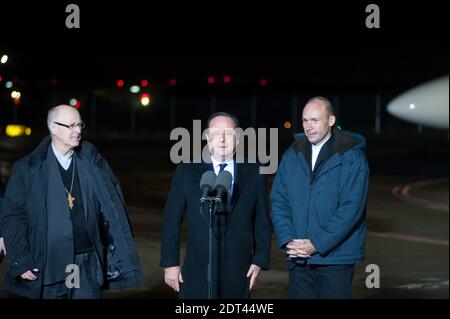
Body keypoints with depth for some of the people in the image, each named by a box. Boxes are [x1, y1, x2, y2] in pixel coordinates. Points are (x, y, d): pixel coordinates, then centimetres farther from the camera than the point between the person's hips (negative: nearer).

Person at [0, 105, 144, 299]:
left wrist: (120, 254, 0)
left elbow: (113, 209, 6)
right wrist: (21, 262, -6)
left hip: (88, 262, 2)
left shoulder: (94, 164, 5)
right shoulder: (28, 169, -1)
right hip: (48, 265, -1)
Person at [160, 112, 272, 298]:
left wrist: (260, 261, 2)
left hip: (238, 275, 1)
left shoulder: (253, 173, 6)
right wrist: (170, 263, -2)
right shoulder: (187, 172, 3)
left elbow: (262, 222, 10)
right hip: (197, 273, -1)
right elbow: (171, 220, 3)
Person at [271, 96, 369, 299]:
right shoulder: (292, 156, 9)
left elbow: (352, 208, -12)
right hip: (298, 260, 4)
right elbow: (278, 202, 8)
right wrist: (287, 240, -6)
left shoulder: (352, 157, -6)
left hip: (335, 258, -4)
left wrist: (317, 243, -15)